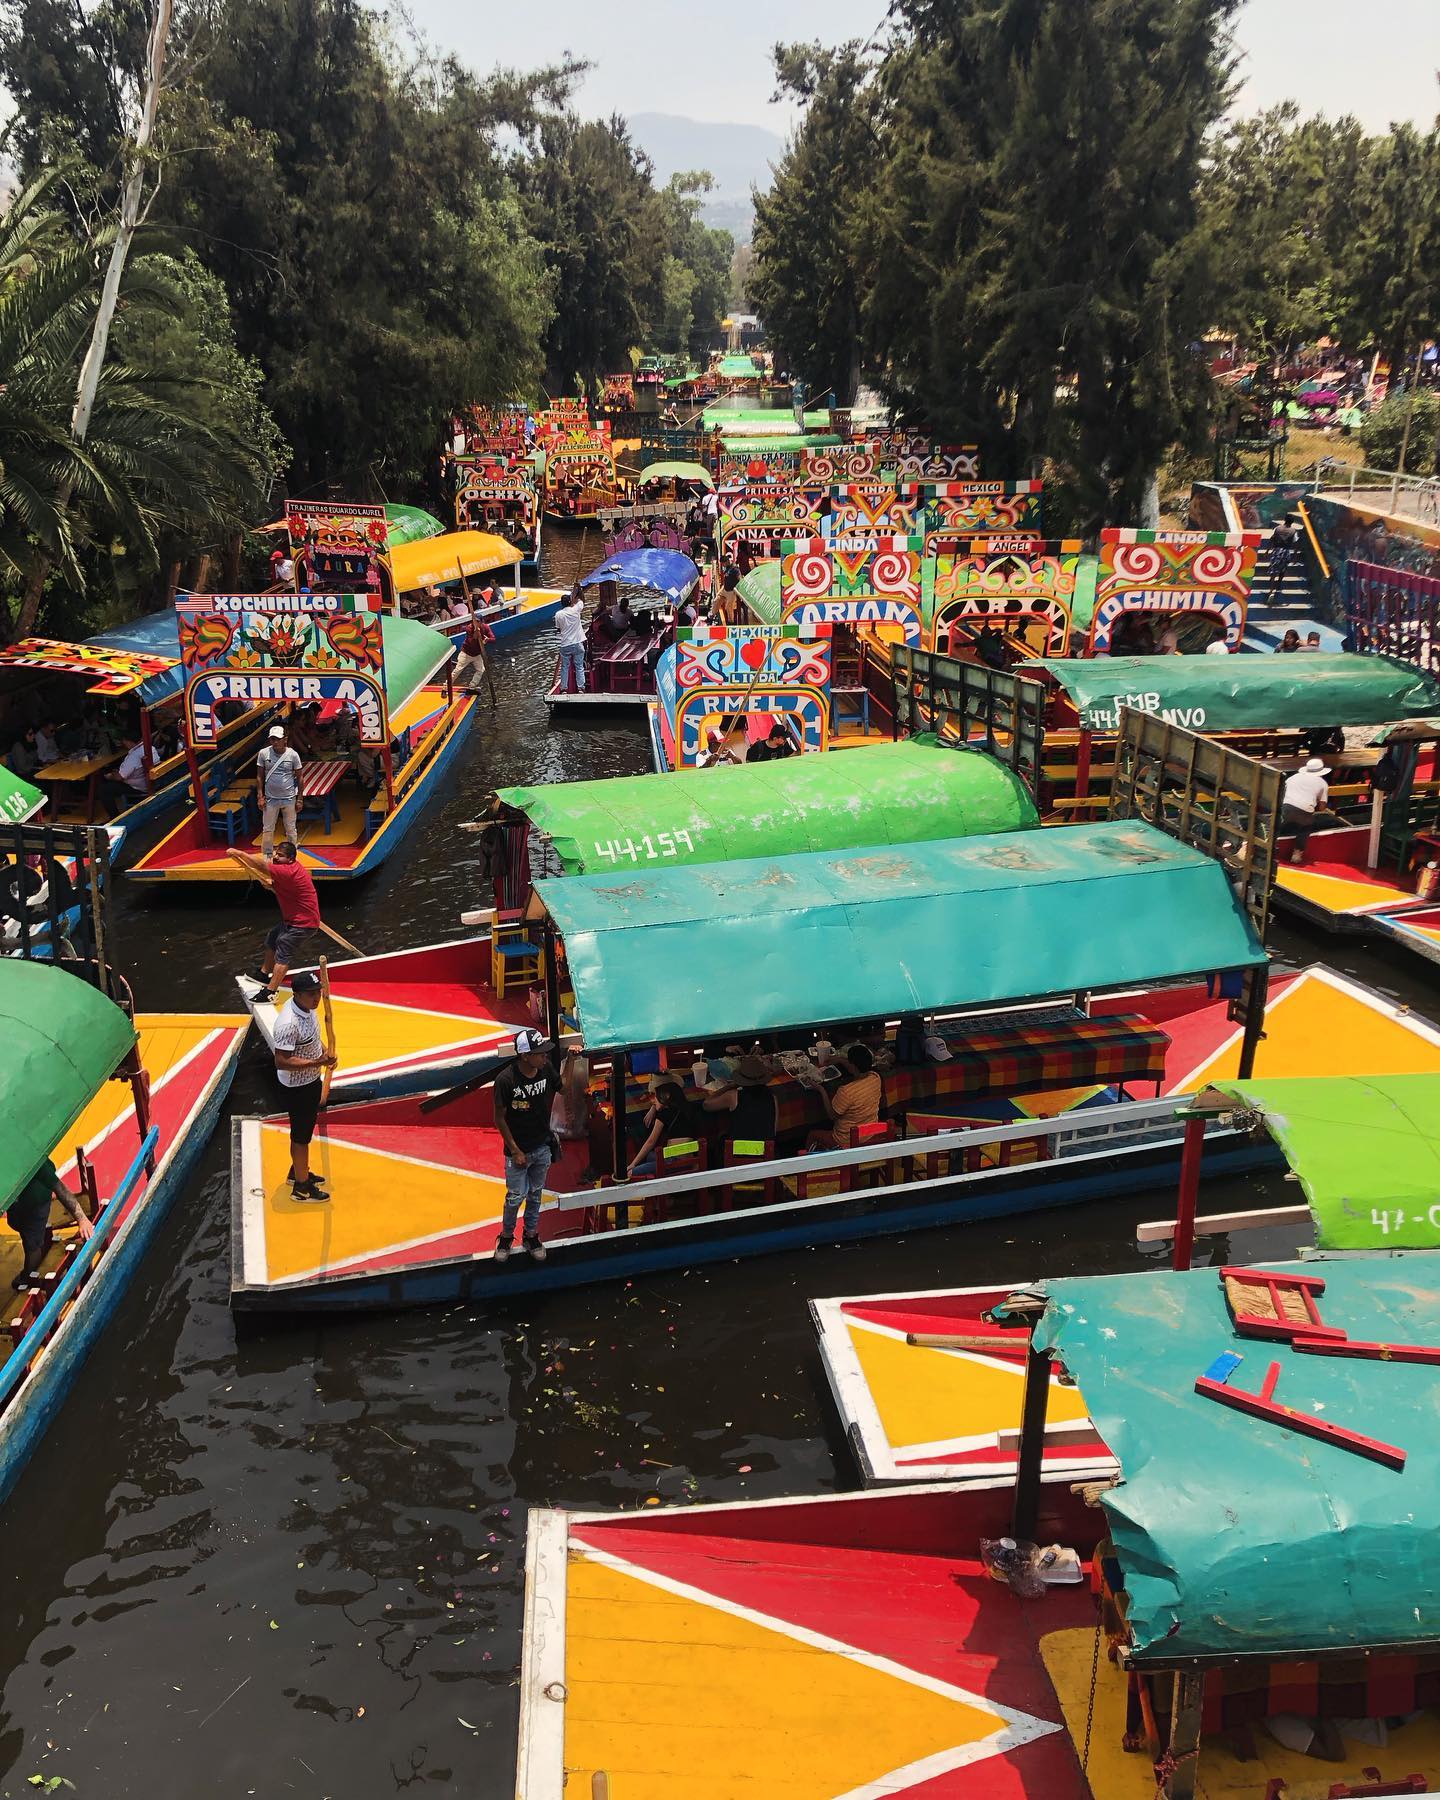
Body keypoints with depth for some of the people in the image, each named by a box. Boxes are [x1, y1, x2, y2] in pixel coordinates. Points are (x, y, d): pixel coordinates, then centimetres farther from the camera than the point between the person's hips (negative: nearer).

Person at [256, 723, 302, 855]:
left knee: (291, 829, 9)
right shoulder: (264, 753, -4)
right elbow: (259, 776, 3)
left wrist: (299, 799, 0)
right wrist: (260, 796, -2)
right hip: (270, 799, 1)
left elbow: (299, 777, 1)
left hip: (289, 799, -1)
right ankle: (266, 857, 18)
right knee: (267, 829, 7)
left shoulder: (292, 755, -6)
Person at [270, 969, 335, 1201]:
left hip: (311, 1081, 9)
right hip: (297, 1088, -9)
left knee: (306, 1129, 26)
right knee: (301, 1135, 8)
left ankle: (298, 1171, 47)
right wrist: (317, 1062, -34)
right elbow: (281, 1062, -32)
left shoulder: (306, 1007, -4)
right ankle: (301, 1186, 24)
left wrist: (323, 1050, 0)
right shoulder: (288, 1024, -33)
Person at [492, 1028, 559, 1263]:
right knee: (515, 1197, 7)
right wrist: (515, 1151, -13)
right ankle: (506, 1236, 32)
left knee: (535, 1195, 19)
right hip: (518, 1150, -4)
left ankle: (531, 1235, 38)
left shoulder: (546, 1069, -13)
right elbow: (499, 1118, -16)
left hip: (543, 1147, 4)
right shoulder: (505, 1079, -27)